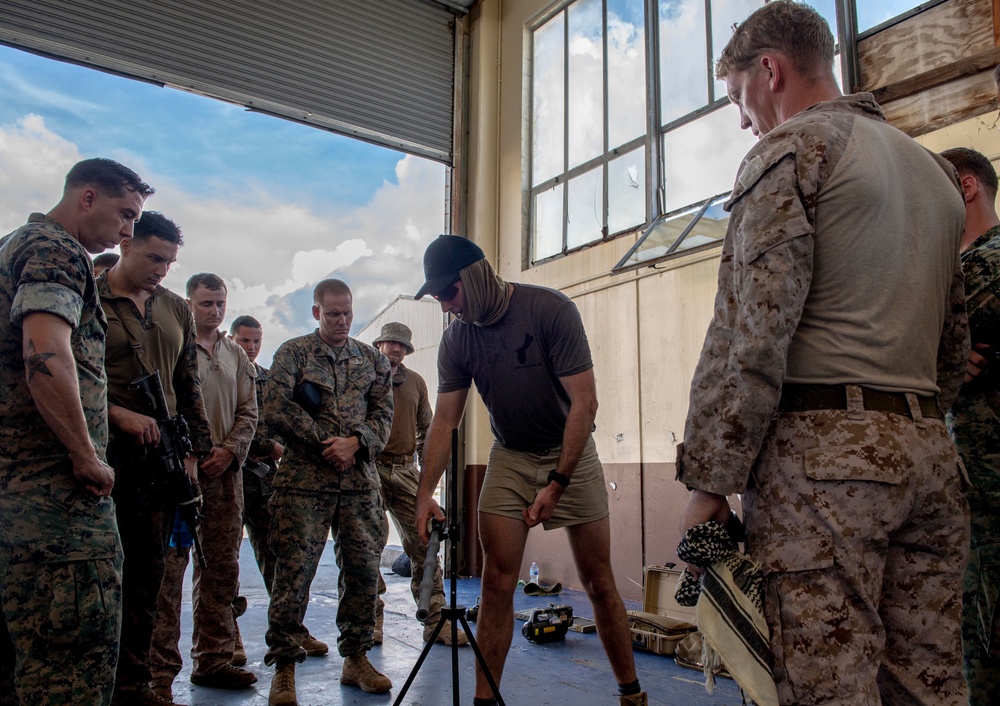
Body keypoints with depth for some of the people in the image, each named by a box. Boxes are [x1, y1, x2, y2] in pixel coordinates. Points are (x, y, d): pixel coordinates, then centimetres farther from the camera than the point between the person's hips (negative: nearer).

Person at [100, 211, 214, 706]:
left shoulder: (176, 309, 17)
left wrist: (192, 448, 12)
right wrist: (119, 414, -15)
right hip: (106, 455, -5)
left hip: (160, 458, 5)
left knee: (148, 572, 7)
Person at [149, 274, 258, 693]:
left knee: (222, 568, 8)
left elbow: (248, 413, 13)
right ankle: (160, 669, 6)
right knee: (169, 567, -4)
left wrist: (228, 451, -3)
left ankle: (213, 660, 18)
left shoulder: (236, 356, 16)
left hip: (225, 472, 5)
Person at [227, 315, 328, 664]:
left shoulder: (269, 380, 15)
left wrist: (274, 448, -3)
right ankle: (229, 633, 12)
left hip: (264, 476, 4)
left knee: (275, 555, 5)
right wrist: (268, 446, -12)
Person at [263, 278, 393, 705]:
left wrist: (355, 442, -11)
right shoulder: (292, 353, 5)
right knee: (294, 570, -3)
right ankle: (284, 666, 9)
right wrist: (324, 441, -10)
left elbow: (383, 414, 8)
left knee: (364, 568, 6)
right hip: (304, 480, -3)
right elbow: (275, 408, -6)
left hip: (360, 481, 3)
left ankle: (356, 658, 21)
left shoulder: (373, 360, 14)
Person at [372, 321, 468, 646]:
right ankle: (372, 620, 12)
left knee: (422, 545, -1)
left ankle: (435, 621, 3)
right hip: (371, 469, -3)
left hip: (406, 470, 3)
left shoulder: (416, 382, 15)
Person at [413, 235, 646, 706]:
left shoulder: (551, 309, -19)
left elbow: (585, 403, -20)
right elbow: (444, 421, -3)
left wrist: (557, 483, -23)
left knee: (599, 583, 4)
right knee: (496, 585, -2)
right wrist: (425, 494, -13)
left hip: (571, 455, -3)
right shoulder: (457, 339, -5)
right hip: (509, 459, 3)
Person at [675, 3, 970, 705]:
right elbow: (955, 344, 23)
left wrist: (709, 480, -11)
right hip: (931, 451, 9)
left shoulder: (792, 149, -3)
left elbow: (752, 331, -13)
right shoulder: (935, 168, 23)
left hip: (823, 450, -8)